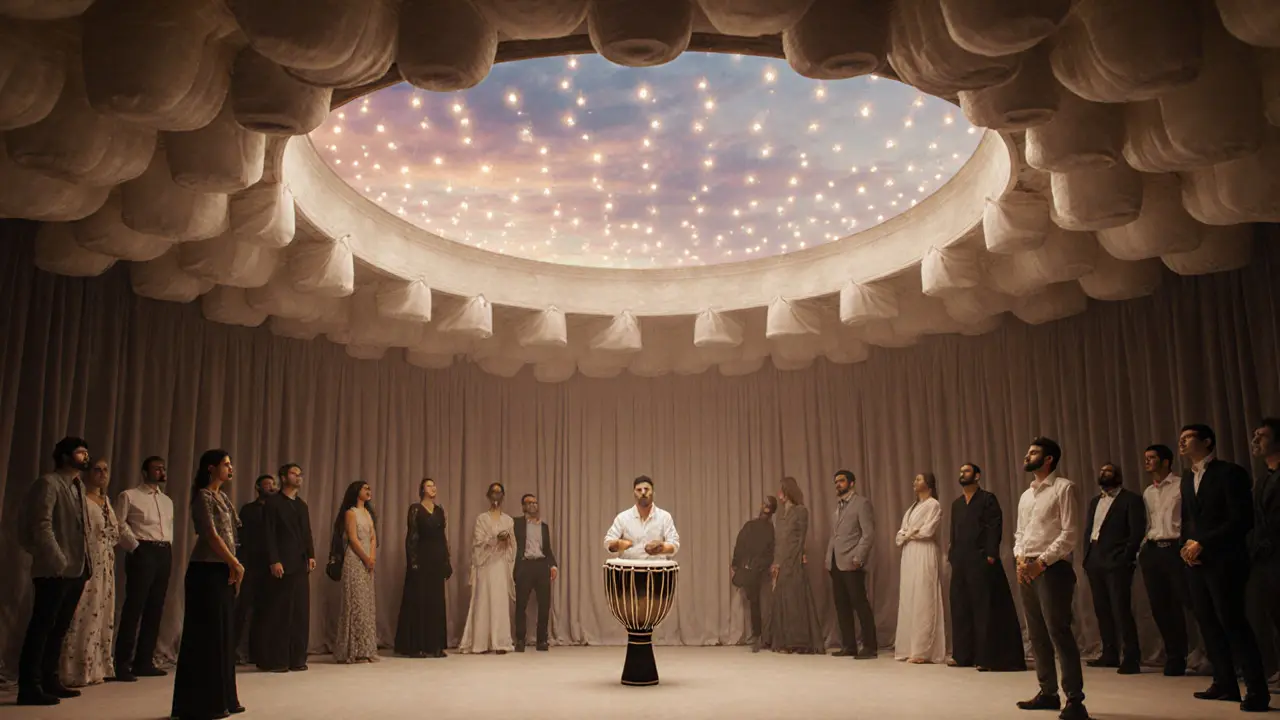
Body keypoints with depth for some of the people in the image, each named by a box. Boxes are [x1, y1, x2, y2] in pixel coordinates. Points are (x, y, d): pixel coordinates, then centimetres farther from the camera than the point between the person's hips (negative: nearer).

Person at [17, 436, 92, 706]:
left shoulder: (79, 486, 18)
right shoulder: (48, 483, -8)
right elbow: (42, 526, -16)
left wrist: (86, 562, 12)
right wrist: (59, 561, -19)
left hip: (76, 569, 8)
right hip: (55, 570, -8)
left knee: (59, 628, 13)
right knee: (41, 628, -5)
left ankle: (49, 680, 20)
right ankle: (29, 687, -1)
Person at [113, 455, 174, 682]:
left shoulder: (167, 501, 20)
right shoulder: (129, 496, 0)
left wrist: (168, 552, 12)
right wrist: (133, 545, -8)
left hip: (165, 553, 7)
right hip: (142, 552, -6)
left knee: (155, 610, 7)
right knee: (133, 609, -7)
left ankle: (144, 662, 14)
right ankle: (122, 665, -1)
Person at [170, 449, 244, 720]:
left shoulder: (223, 497, 15)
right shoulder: (204, 496, -10)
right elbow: (212, 535, -16)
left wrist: (233, 568, 3)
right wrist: (236, 565, -10)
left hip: (223, 571, 9)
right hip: (207, 572, -9)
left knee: (223, 635, 11)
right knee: (207, 636, -4)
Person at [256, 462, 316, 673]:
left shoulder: (302, 505, 19)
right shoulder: (273, 503, -2)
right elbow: (269, 534, -9)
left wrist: (311, 555, 4)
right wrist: (274, 561, -16)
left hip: (300, 565, 6)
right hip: (282, 566, -6)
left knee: (300, 613, 5)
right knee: (279, 613, -3)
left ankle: (296, 659, 10)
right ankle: (275, 660, 4)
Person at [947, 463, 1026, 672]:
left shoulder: (988, 499, -2)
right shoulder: (956, 504, 18)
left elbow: (995, 529, -10)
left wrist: (990, 556, -18)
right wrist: (952, 556, 10)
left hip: (981, 561, -7)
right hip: (960, 563, 7)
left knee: (985, 609, -4)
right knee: (960, 608, 8)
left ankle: (988, 657, 0)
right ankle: (963, 655, 15)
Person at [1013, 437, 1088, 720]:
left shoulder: (1064, 487, -5)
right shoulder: (1025, 495, 19)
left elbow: (1069, 534, -12)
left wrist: (1041, 562, -15)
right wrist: (1020, 559, 1)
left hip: (1052, 568, -8)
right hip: (1027, 570, 8)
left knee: (1059, 633, -10)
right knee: (1037, 635, 11)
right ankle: (1048, 693, 20)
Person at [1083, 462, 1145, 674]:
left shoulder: (1130, 499, -1)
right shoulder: (1095, 501, 20)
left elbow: (1137, 531, -9)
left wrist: (1126, 558, -15)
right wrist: (1087, 557, 8)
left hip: (1116, 562, -7)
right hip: (1094, 561, 7)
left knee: (1121, 610, -10)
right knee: (1102, 610, 10)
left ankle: (1131, 659, -6)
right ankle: (1110, 654, 18)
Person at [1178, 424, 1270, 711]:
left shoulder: (1230, 472, -8)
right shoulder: (1187, 477, 15)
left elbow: (1242, 520, -15)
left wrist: (1202, 543, -16)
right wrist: (1187, 543, 0)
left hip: (1224, 561, -7)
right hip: (1196, 561, 7)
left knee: (1232, 622, -8)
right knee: (1208, 623, 8)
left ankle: (1257, 690, 0)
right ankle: (1225, 684, 16)